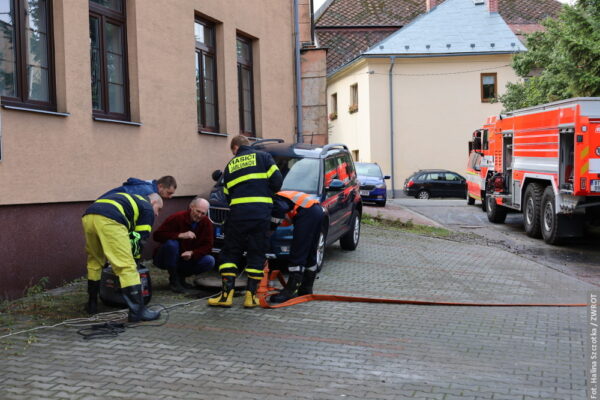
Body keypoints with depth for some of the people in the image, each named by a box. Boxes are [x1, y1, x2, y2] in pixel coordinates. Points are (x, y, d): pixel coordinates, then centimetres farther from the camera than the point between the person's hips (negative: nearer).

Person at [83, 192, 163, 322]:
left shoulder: (131, 200, 41)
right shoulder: (148, 208, 21)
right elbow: (140, 236, 15)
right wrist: (134, 255, 29)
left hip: (88, 216, 8)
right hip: (108, 220, -8)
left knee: (94, 262, 26)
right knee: (127, 266, -5)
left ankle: (92, 305, 34)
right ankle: (138, 311, -9)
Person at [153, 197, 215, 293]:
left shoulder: (206, 223, -5)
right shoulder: (177, 218, -18)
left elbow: (208, 246, -7)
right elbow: (157, 235, -25)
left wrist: (192, 253, -25)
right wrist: (181, 235, -34)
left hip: (188, 259, 3)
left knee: (210, 261, -20)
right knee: (171, 243, -35)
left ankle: (181, 275, 4)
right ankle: (173, 279, -13)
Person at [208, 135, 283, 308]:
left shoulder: (230, 165, 18)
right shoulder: (263, 157, 10)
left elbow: (227, 193, 16)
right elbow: (277, 181, 0)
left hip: (237, 212, 1)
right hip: (261, 212, -1)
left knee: (230, 253, 9)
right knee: (256, 254, 7)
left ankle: (227, 293, 2)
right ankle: (251, 295, 6)